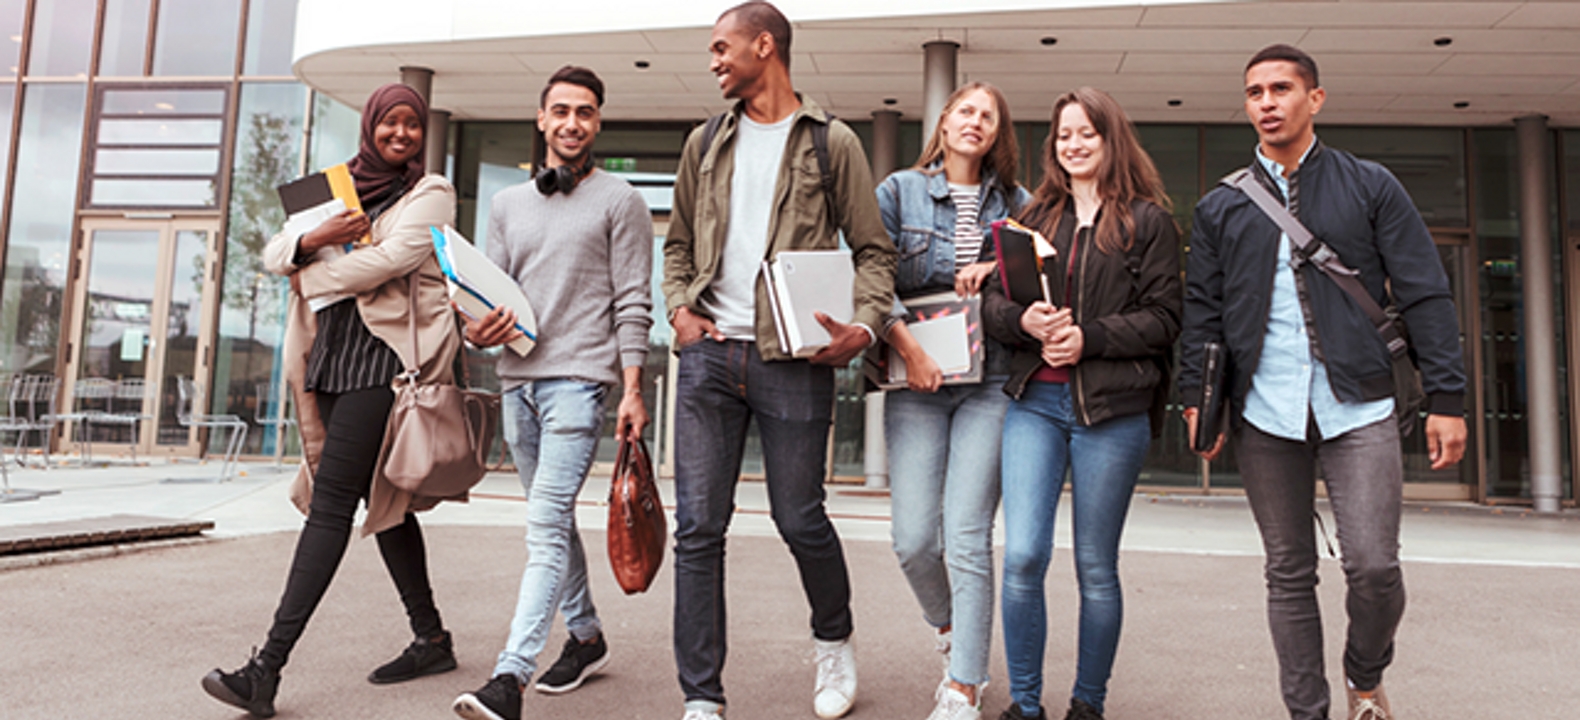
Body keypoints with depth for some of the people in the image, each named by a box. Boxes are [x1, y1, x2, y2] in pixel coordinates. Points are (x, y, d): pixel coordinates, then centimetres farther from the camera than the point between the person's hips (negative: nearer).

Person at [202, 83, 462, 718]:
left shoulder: (430, 194, 2)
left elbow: (390, 259, -14)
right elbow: (274, 254, 12)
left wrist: (313, 274, -1)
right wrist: (314, 238, -10)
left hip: (384, 353, -7)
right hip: (334, 351, 7)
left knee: (331, 500, -12)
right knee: (381, 498, 9)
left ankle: (268, 668, -13)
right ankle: (431, 640, 19)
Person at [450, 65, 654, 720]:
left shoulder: (619, 201, 3)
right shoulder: (507, 204, 18)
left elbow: (633, 304, -2)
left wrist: (632, 388, -10)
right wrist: (478, 331, -4)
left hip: (579, 377, -6)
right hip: (517, 378, 6)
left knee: (546, 525, -14)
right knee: (554, 520, 14)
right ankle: (586, 636, 29)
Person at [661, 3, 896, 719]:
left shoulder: (832, 142, 4)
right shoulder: (705, 143, 16)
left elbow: (873, 250, 4)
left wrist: (864, 323, -13)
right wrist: (680, 307, 4)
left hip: (794, 357, -3)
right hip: (709, 351, 4)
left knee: (800, 518, 5)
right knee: (698, 526, 0)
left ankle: (834, 642, 35)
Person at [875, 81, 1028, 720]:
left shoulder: (1015, 202, 13)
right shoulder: (898, 191, 8)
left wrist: (1001, 268, -4)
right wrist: (907, 348, -11)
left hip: (989, 383, 0)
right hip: (917, 381, 0)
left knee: (968, 538, -6)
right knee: (913, 538, -3)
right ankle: (948, 628, 29)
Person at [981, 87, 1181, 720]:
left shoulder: (1149, 221, 5)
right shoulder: (1034, 217, 15)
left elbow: (1164, 319, -1)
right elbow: (992, 298, 11)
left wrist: (1088, 336, -14)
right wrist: (1024, 321, -11)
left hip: (1113, 408, -2)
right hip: (1034, 400, 2)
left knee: (1096, 567, 7)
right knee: (1023, 556, -6)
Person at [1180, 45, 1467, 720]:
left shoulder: (1370, 186, 7)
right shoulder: (1220, 207, 11)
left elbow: (1425, 295, 4)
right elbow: (1201, 309, 10)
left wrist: (1447, 397, -2)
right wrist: (1196, 396, 0)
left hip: (1358, 407, -1)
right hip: (1264, 412, 1)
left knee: (1374, 565, -6)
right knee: (1289, 573, 7)